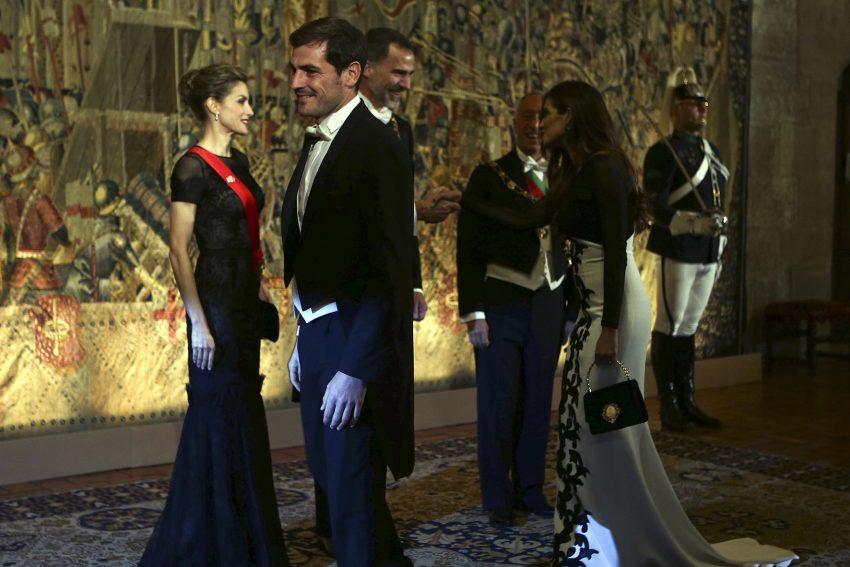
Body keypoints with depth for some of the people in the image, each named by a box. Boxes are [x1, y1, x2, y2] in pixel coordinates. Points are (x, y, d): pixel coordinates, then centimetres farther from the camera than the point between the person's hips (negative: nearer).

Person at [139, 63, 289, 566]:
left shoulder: (239, 161, 13)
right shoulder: (193, 168, -13)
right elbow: (179, 250, -16)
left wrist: (260, 284, 15)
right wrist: (198, 323, -19)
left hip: (244, 299, 9)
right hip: (215, 301, -9)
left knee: (245, 413, 14)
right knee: (218, 416, -2)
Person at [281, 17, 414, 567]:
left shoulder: (377, 145, -17)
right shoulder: (318, 144, 12)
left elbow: (391, 268, -22)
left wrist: (355, 369, -25)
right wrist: (304, 339, 15)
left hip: (358, 338, -9)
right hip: (317, 332, 10)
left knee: (351, 485, 1)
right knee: (327, 467, 22)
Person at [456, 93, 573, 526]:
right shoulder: (489, 177, -1)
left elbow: (570, 247, 12)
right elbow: (469, 250, -5)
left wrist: (571, 309, 8)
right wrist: (473, 313, -10)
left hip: (548, 307, 4)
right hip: (501, 306, -3)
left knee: (538, 402, 9)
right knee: (498, 405, 1)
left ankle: (530, 488, 24)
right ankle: (497, 498, 16)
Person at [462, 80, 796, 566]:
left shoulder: (604, 166, -14)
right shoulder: (574, 172, 14)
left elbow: (616, 250, -19)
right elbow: (527, 220, 21)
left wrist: (610, 327, -21)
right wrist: (467, 200, 24)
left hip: (615, 308, -9)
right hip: (595, 306, 9)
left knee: (599, 422, -3)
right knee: (586, 422, 12)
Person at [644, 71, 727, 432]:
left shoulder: (711, 152, 15)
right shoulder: (663, 153, -7)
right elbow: (655, 208, -14)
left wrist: (719, 252, 19)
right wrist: (695, 224, -26)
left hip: (708, 254, 7)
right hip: (678, 252, -7)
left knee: (689, 328, 12)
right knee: (669, 327, 0)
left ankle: (686, 402, 19)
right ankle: (668, 406, 8)